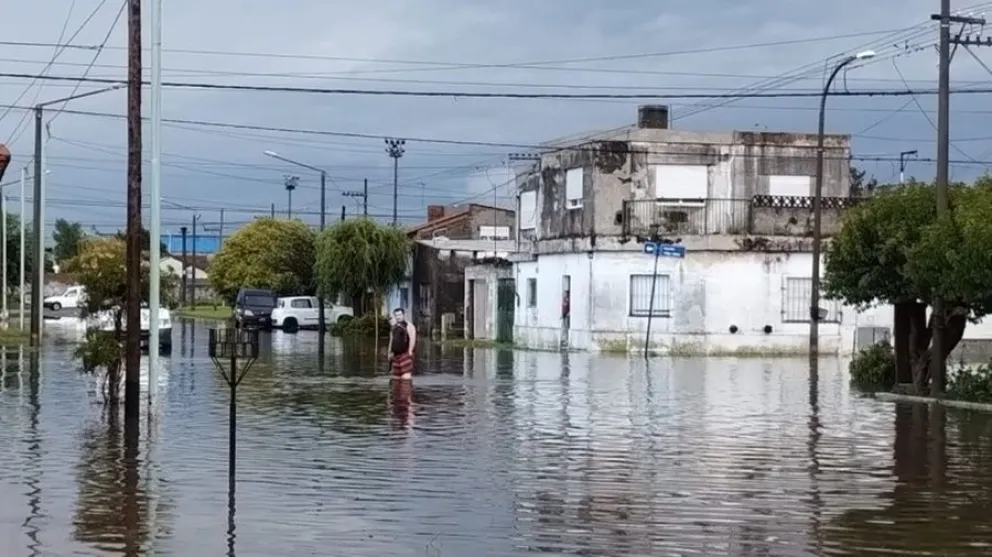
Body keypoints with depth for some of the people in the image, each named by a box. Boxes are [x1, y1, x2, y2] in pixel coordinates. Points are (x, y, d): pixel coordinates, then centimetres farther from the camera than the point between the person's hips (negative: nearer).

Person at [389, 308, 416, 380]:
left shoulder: (408, 326, -4)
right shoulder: (394, 327, 20)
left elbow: (412, 339, -13)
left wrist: (409, 352, -19)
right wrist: (390, 352, 16)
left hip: (405, 354, -8)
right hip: (395, 355, 8)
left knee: (406, 376, -18)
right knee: (396, 377, 6)